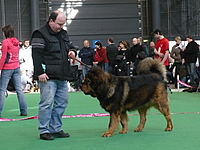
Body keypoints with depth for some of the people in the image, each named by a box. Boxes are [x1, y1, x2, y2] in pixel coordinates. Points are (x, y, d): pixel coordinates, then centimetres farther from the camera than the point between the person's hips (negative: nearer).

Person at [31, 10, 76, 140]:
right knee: (47, 103, -7)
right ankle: (44, 131, 2)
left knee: (62, 102, 11)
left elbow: (70, 46, 29)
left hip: (62, 77, 8)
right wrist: (40, 72, -21)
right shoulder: (40, 34, -8)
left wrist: (72, 52, 4)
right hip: (48, 77, -8)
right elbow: (36, 55, -15)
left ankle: (55, 129, 20)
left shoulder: (63, 34, 16)